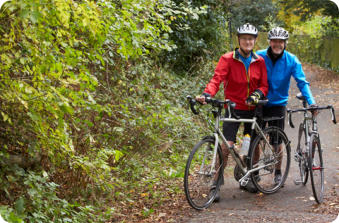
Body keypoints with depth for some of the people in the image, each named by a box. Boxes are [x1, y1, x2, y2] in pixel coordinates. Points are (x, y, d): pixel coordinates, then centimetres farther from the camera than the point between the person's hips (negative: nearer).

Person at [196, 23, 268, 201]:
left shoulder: (259, 61, 5)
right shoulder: (228, 59, -6)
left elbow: (264, 85, 5)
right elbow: (217, 79, -18)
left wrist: (257, 95, -17)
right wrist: (207, 94, -35)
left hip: (252, 108, 4)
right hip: (233, 108, -4)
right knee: (226, 146, -13)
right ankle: (216, 185, -9)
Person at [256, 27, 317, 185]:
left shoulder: (291, 60, -7)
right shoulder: (259, 57, -8)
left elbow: (302, 82, -9)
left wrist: (311, 102, -21)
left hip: (278, 104, 0)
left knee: (277, 142, 4)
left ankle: (278, 172, 24)